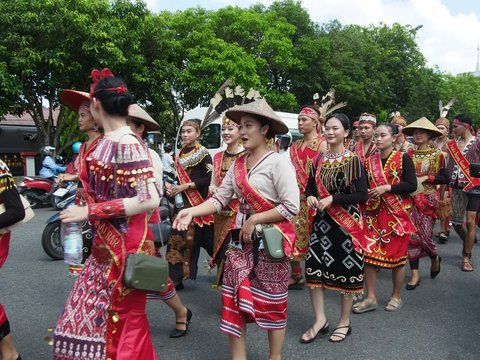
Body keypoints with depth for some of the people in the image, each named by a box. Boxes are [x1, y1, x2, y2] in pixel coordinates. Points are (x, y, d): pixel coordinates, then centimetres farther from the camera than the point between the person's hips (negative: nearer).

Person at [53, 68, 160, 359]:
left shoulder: (126, 144, -20)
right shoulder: (109, 141, 6)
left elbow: (150, 200, -27)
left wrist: (89, 212, -23)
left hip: (125, 248, -9)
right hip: (107, 247, 9)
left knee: (124, 324, 7)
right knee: (90, 320, 20)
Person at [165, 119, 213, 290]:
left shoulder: (203, 154, -7)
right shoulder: (181, 153, 12)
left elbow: (208, 179, -14)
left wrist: (185, 186, -17)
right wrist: (171, 186, -3)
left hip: (198, 202, -6)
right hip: (182, 202, 6)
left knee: (191, 239, -2)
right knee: (177, 239, 4)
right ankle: (175, 278, 14)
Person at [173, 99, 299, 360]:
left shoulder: (278, 162, -13)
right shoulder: (237, 164, 7)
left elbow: (291, 207, -19)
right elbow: (220, 198, 1)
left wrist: (254, 219, -16)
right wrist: (192, 211, -15)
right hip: (240, 240, 6)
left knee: (271, 303, 10)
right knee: (233, 300, 9)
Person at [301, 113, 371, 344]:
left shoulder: (352, 160, -8)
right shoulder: (319, 160, 7)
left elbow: (362, 195, -13)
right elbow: (310, 187, 14)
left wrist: (332, 199, -21)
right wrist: (310, 197, -9)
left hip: (347, 222, -4)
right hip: (322, 221, 5)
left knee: (346, 269, 5)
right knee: (313, 267, 1)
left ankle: (344, 322, 24)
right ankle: (320, 319, 17)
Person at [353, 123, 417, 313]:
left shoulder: (403, 158, -4)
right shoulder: (370, 161, 8)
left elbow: (412, 185, -12)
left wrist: (386, 187, -20)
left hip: (397, 213, -4)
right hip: (373, 213, 4)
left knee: (397, 255, 6)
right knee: (368, 254, 0)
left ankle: (396, 297, 24)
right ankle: (371, 298, 12)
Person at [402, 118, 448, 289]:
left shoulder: (437, 155, -1)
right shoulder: (408, 155, 5)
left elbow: (445, 179, -4)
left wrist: (426, 178, -15)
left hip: (428, 199, -2)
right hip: (410, 198, 2)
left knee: (424, 234, -2)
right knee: (412, 234, 0)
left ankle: (435, 258, 32)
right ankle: (415, 274, 8)